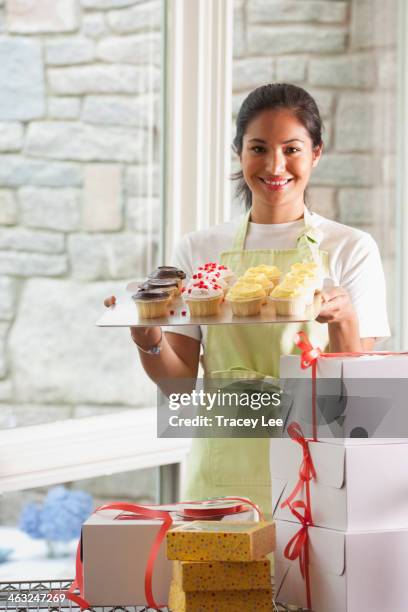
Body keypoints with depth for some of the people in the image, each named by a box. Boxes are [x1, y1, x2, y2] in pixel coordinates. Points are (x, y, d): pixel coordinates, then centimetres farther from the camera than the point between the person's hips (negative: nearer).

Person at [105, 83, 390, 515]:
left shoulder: (351, 249, 3)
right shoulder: (198, 250, 7)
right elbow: (180, 379, 5)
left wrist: (343, 322, -20)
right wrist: (149, 342, -15)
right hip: (222, 472, 1)